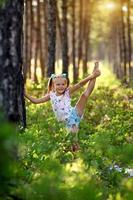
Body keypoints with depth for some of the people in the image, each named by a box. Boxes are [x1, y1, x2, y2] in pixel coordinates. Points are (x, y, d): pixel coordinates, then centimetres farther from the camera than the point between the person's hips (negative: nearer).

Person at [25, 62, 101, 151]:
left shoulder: (68, 92, -1)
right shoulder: (51, 95, 8)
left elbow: (80, 84, -13)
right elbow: (36, 101, 13)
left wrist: (91, 76, -25)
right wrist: (25, 94, 5)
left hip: (74, 115, -3)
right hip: (67, 122, 4)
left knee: (85, 94, -20)